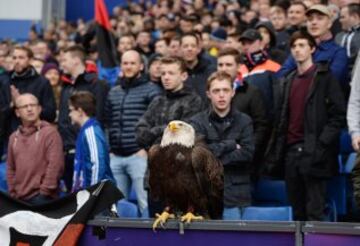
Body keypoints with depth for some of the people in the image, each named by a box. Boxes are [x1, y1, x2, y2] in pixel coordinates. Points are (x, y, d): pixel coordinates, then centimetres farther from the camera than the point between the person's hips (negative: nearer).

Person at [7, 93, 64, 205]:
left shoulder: (50, 132, -3)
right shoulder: (14, 137, 17)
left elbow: (55, 164, -11)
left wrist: (45, 192, -14)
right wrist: (12, 193, 10)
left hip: (41, 197, -6)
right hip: (20, 198, 6)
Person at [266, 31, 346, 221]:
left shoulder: (324, 76, -1)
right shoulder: (289, 81, 19)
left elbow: (338, 114, -7)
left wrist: (322, 143, -15)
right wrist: (275, 151, 12)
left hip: (313, 153, -6)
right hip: (292, 151, 6)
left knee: (315, 212, -7)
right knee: (297, 210, 8)